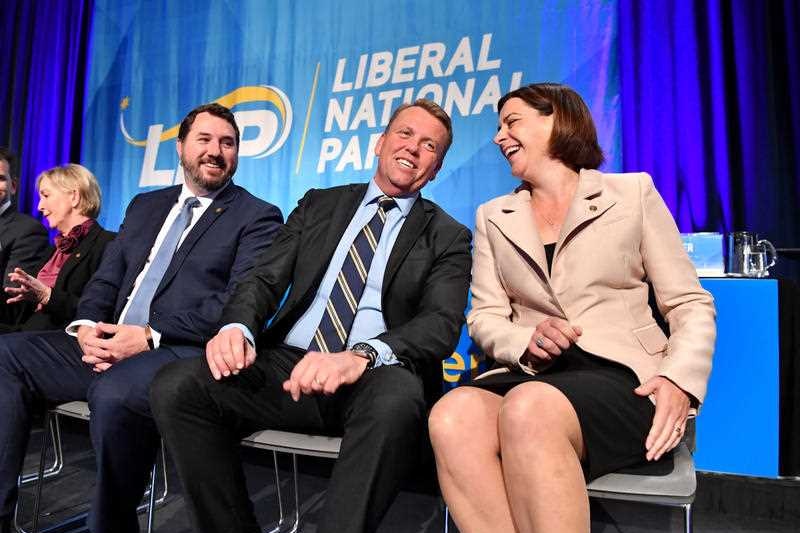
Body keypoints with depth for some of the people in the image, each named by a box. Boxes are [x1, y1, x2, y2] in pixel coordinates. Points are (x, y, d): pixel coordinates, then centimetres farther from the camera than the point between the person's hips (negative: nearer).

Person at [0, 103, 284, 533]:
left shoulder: (258, 217, 1)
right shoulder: (145, 205, 21)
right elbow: (105, 279, 18)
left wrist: (150, 336, -19)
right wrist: (87, 326, -5)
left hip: (184, 351, -6)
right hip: (110, 344, 7)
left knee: (114, 394, -34)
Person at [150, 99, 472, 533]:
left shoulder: (448, 237, 8)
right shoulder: (318, 205, 17)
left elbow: (441, 323, -7)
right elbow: (266, 279, 9)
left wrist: (361, 356, -28)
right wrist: (238, 327, -15)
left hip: (375, 376, -3)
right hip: (287, 364, 3)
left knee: (398, 399, -37)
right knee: (174, 386, -19)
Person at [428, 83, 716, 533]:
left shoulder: (633, 192, 10)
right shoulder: (493, 216, 17)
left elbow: (691, 304, 7)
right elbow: (485, 317, 10)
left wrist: (680, 380, -12)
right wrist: (525, 340, -13)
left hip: (622, 377, -2)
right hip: (531, 378, 3)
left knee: (529, 409, -36)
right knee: (453, 417, -31)